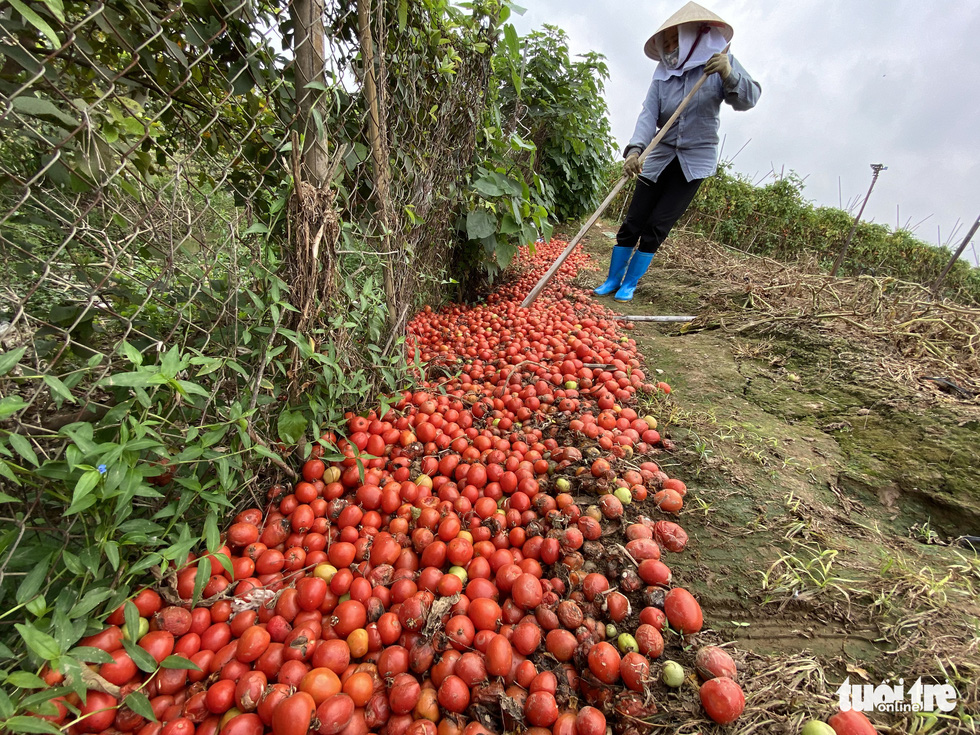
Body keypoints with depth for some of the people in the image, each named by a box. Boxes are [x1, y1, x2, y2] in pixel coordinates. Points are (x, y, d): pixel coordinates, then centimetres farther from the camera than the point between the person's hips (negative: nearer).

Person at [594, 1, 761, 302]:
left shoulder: (720, 62, -3)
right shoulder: (663, 73, 1)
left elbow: (747, 100, -10)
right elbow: (648, 116, -13)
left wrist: (729, 75, -30)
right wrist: (634, 149, -32)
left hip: (696, 161, -2)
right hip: (660, 157, 2)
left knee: (656, 227, -7)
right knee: (632, 223, -6)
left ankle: (629, 284, 5)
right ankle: (612, 279, 7)